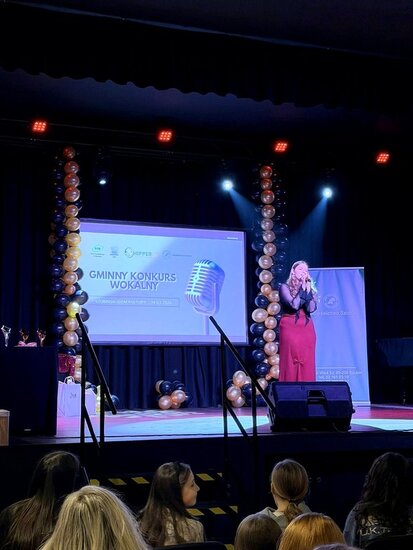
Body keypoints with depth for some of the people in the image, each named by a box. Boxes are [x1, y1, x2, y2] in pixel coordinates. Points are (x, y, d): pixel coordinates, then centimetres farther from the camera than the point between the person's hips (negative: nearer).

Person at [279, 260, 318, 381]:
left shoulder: (310, 288, 13)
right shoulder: (285, 287, 1)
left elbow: (311, 308, -4)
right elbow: (294, 305, -15)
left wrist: (307, 288, -7)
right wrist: (302, 288, -9)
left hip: (307, 328, 4)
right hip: (290, 327, -4)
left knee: (307, 365, 0)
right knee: (290, 364, -8)